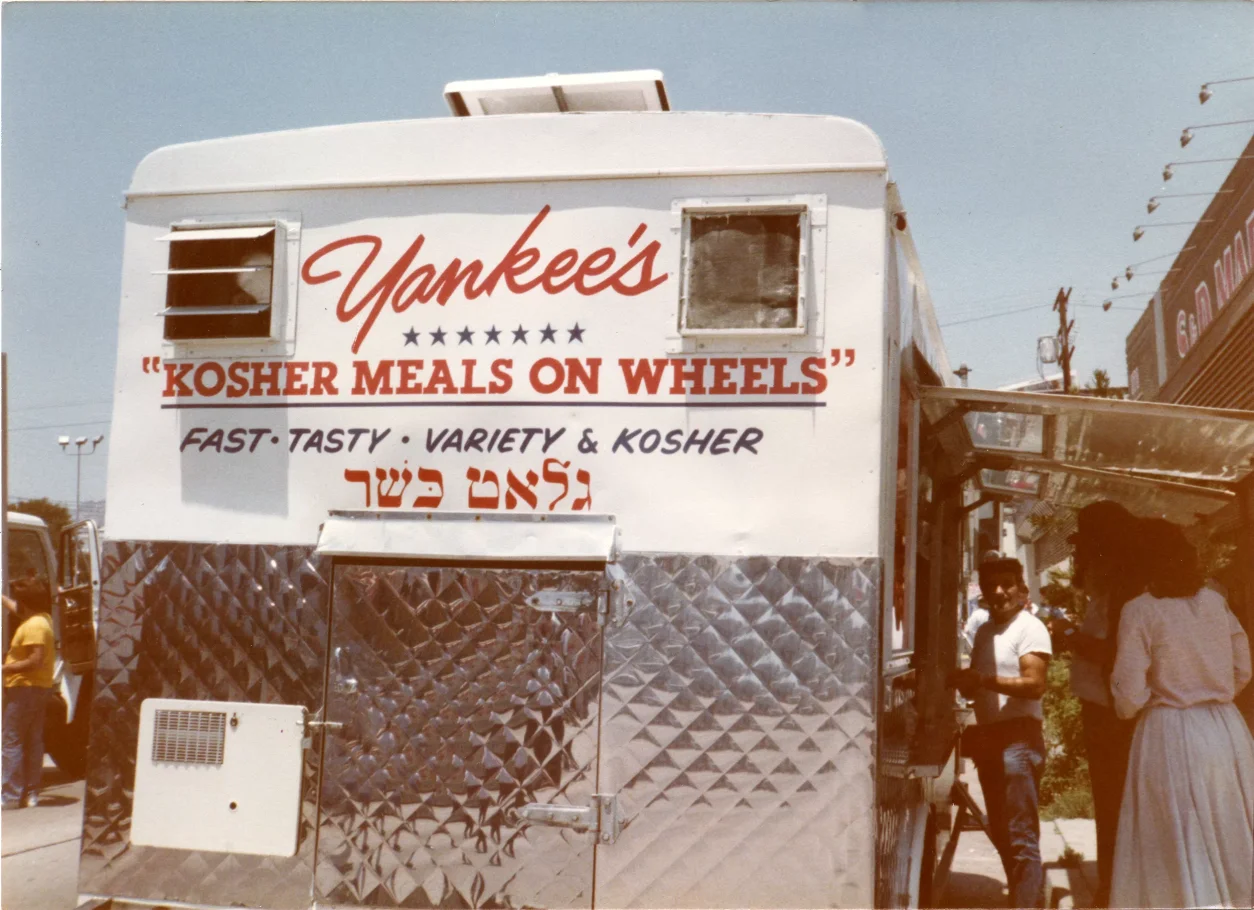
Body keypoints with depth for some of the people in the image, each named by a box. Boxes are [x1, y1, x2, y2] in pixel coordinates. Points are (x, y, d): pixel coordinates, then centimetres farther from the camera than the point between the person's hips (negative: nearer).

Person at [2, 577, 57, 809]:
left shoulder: (33, 626, -17)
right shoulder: (43, 619, 13)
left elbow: (35, 661, -25)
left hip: (24, 688, -10)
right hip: (41, 688, 10)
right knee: (33, 742, 10)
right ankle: (31, 793, 13)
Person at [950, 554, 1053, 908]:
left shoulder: (1029, 628, -8)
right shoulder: (984, 632, 17)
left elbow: (1034, 684, -18)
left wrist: (983, 680, -23)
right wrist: (964, 680, -3)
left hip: (1018, 738, -9)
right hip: (988, 738, 9)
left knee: (1021, 836, -9)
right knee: (1001, 832, 15)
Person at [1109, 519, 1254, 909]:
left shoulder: (1140, 610, -10)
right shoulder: (1216, 600, 5)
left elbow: (1129, 696, -12)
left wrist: (1126, 710, 9)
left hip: (1171, 737, -5)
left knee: (1180, 848, 3)